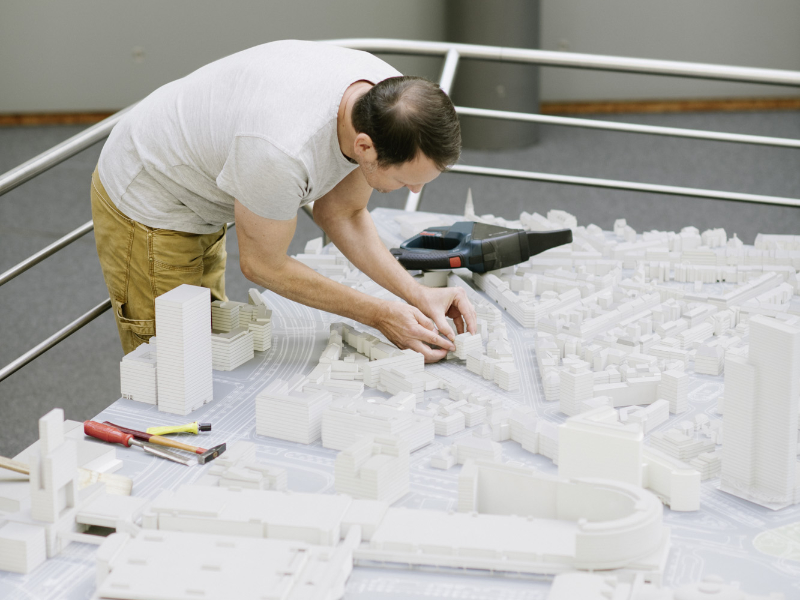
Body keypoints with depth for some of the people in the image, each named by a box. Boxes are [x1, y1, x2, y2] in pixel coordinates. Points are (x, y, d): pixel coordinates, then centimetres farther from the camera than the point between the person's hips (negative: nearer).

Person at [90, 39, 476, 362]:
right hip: (146, 210, -8)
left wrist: (416, 295, -14)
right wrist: (379, 316, -22)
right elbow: (261, 264, -23)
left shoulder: (388, 96, -20)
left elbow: (340, 214, -3)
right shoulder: (282, 152, -43)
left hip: (199, 210, 8)